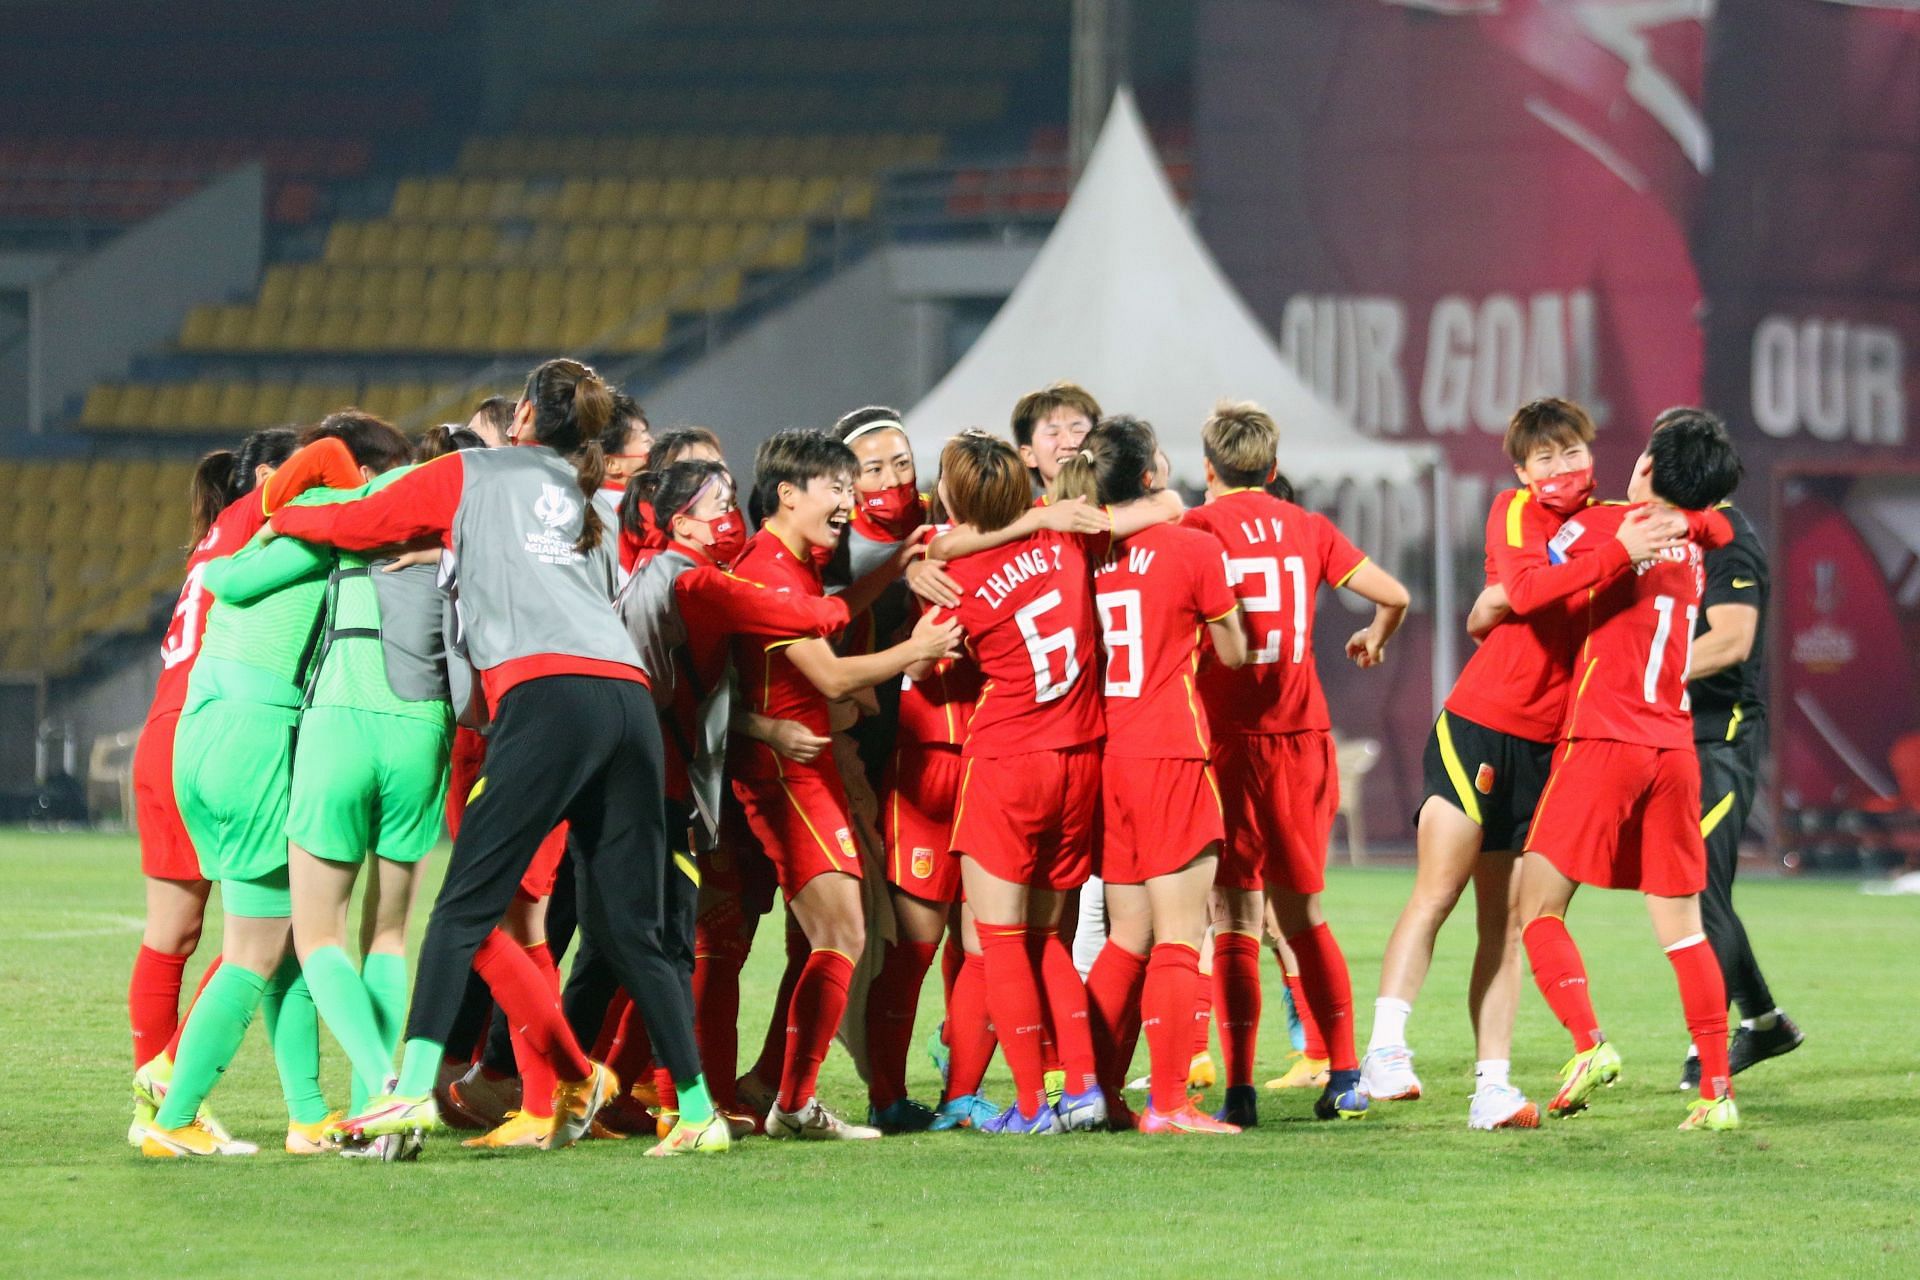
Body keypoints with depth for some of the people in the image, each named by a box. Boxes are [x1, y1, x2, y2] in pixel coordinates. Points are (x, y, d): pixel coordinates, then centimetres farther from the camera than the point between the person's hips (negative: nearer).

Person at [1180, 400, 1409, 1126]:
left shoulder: (1197, 526, -3)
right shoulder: (1307, 529, 9)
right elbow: (1393, 595, 12)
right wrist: (1373, 640, 32)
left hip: (1226, 735, -4)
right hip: (1303, 737, 4)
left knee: (1234, 916, -3)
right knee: (1302, 914, 14)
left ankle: (1240, 1089, -9)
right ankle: (1345, 1078, 12)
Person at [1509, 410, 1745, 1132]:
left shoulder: (1598, 527, -3)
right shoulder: (1700, 544, 13)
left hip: (1604, 743, -5)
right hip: (1676, 748, 5)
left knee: (1538, 909, 0)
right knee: (1683, 929, 8)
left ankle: (1590, 1046, -20)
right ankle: (1718, 1090, 1)